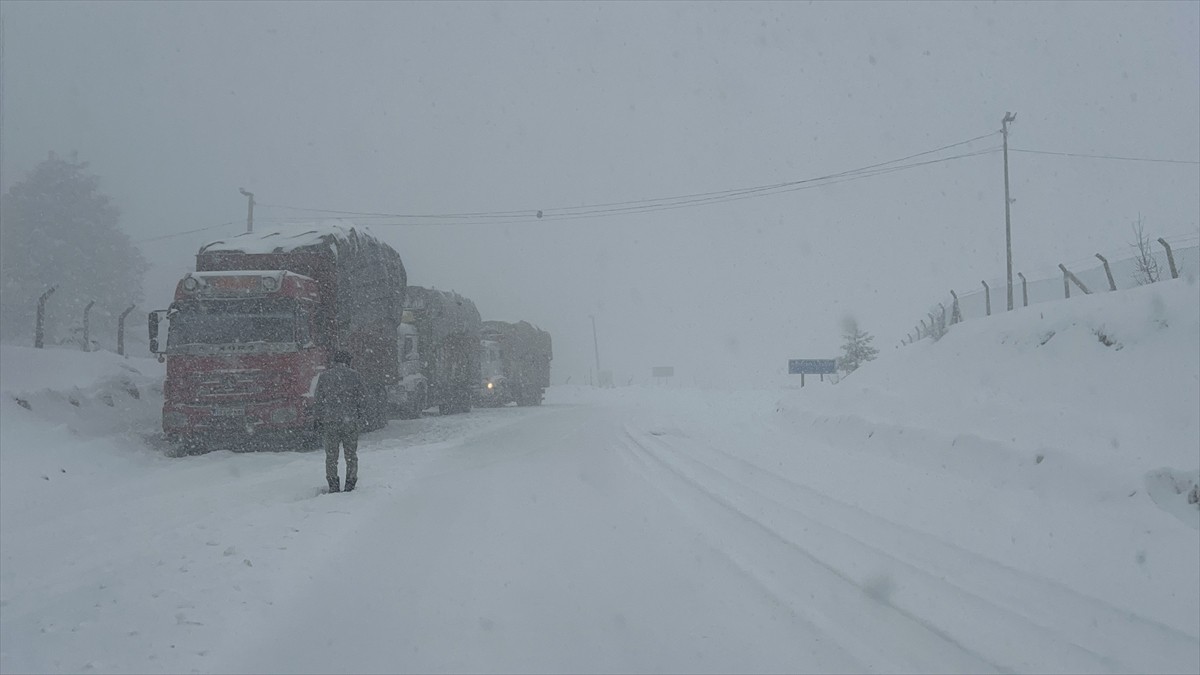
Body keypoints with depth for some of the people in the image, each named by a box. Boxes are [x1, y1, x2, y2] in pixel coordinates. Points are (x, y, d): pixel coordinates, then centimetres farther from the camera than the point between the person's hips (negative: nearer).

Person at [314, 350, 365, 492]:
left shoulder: (324, 376, 7)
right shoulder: (355, 375, 2)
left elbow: (319, 402, 8)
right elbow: (360, 399, 2)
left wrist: (319, 422, 12)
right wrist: (359, 416, 12)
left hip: (330, 421, 1)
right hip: (350, 420, -1)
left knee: (331, 455, 8)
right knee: (351, 455, 8)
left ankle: (333, 487, 6)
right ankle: (350, 486, 6)